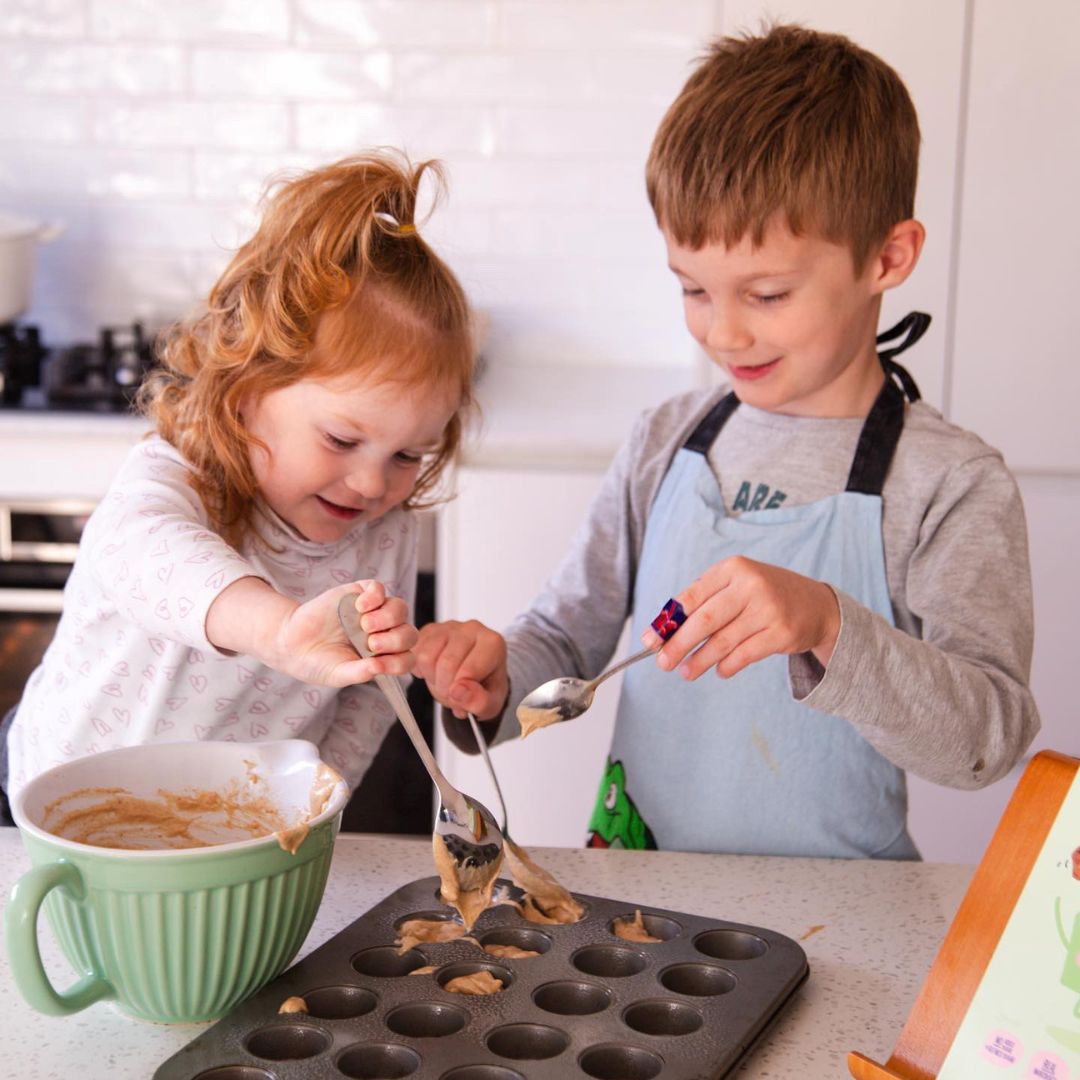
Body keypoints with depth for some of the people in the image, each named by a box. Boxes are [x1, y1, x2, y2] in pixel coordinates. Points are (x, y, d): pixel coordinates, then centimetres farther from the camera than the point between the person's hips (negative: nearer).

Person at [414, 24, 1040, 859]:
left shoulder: (953, 485, -8)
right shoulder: (665, 442, 7)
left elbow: (988, 739, -16)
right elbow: (569, 632, 13)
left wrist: (828, 625, -30)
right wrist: (500, 680, -8)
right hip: (637, 882, 2)